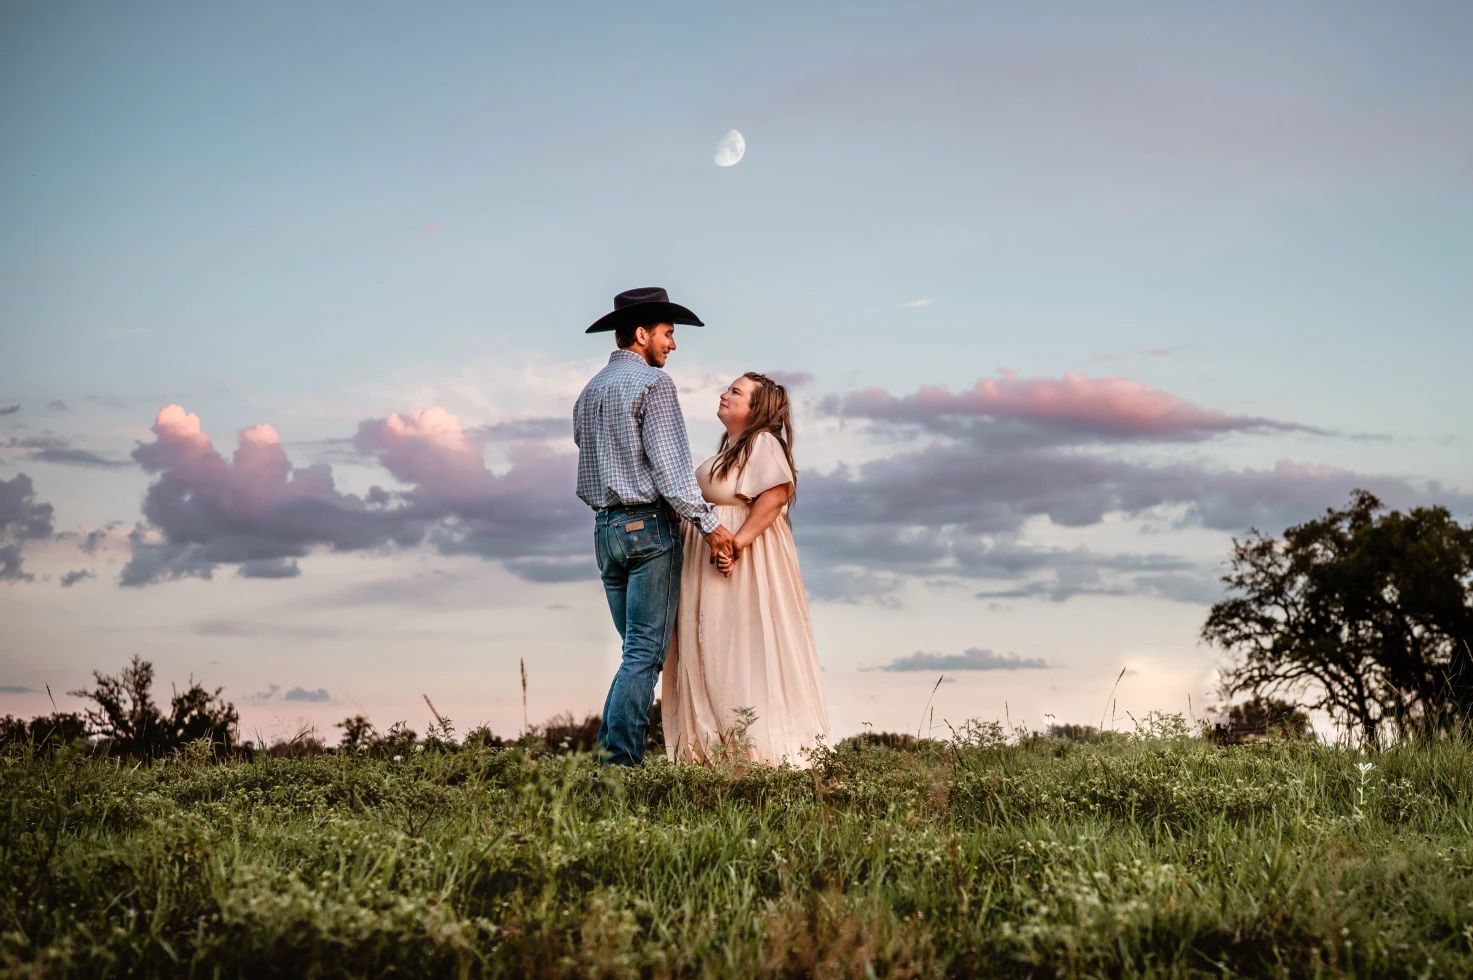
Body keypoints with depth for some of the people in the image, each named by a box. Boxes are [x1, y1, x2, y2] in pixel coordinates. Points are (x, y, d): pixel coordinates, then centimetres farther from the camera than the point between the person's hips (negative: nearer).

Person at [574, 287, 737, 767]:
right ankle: (622, 757, -9)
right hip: (650, 525, -8)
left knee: (636, 647, 14)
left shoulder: (590, 391, 17)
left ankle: (607, 749, 8)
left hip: (605, 528, 8)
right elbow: (669, 466, -15)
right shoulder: (652, 383, -8)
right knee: (645, 651, -6)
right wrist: (708, 524, -14)